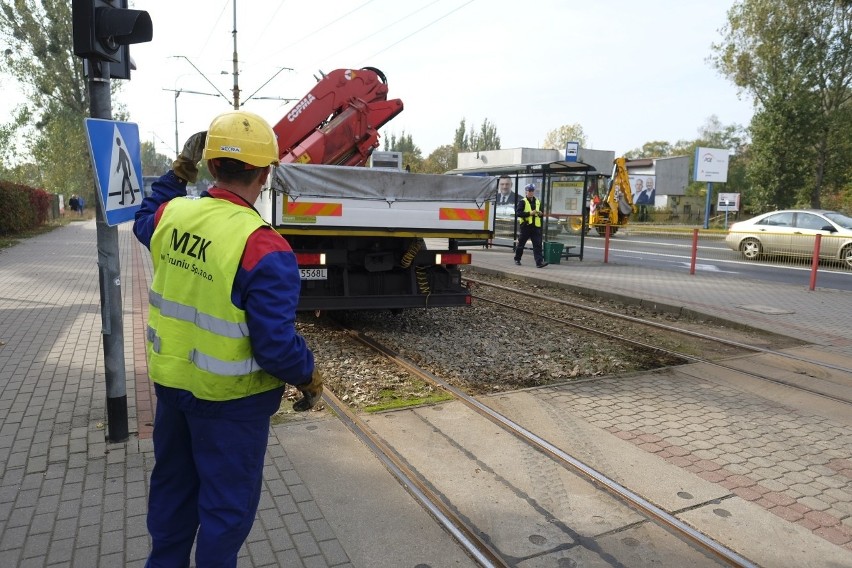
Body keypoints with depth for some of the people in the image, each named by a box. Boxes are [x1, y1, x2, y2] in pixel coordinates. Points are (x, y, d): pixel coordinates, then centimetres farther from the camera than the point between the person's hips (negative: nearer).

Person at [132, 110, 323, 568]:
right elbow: (277, 342, -27)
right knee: (226, 500, 14)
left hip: (170, 381, 7)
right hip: (229, 399, -7)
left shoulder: (172, 214, -7)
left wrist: (180, 170, 21)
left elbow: (144, 222, 20)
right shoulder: (264, 250, -28)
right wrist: (309, 379, -9)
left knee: (173, 483, 28)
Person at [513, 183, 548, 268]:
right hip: (526, 226, -4)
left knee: (537, 245, -7)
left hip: (536, 226, 4)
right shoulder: (522, 202, -3)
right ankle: (517, 259, 27)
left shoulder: (538, 202, 15)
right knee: (521, 243, 8)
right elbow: (517, 212, -14)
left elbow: (540, 212, 27)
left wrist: (540, 214, 2)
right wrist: (529, 213, -21)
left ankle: (539, 262, -12)